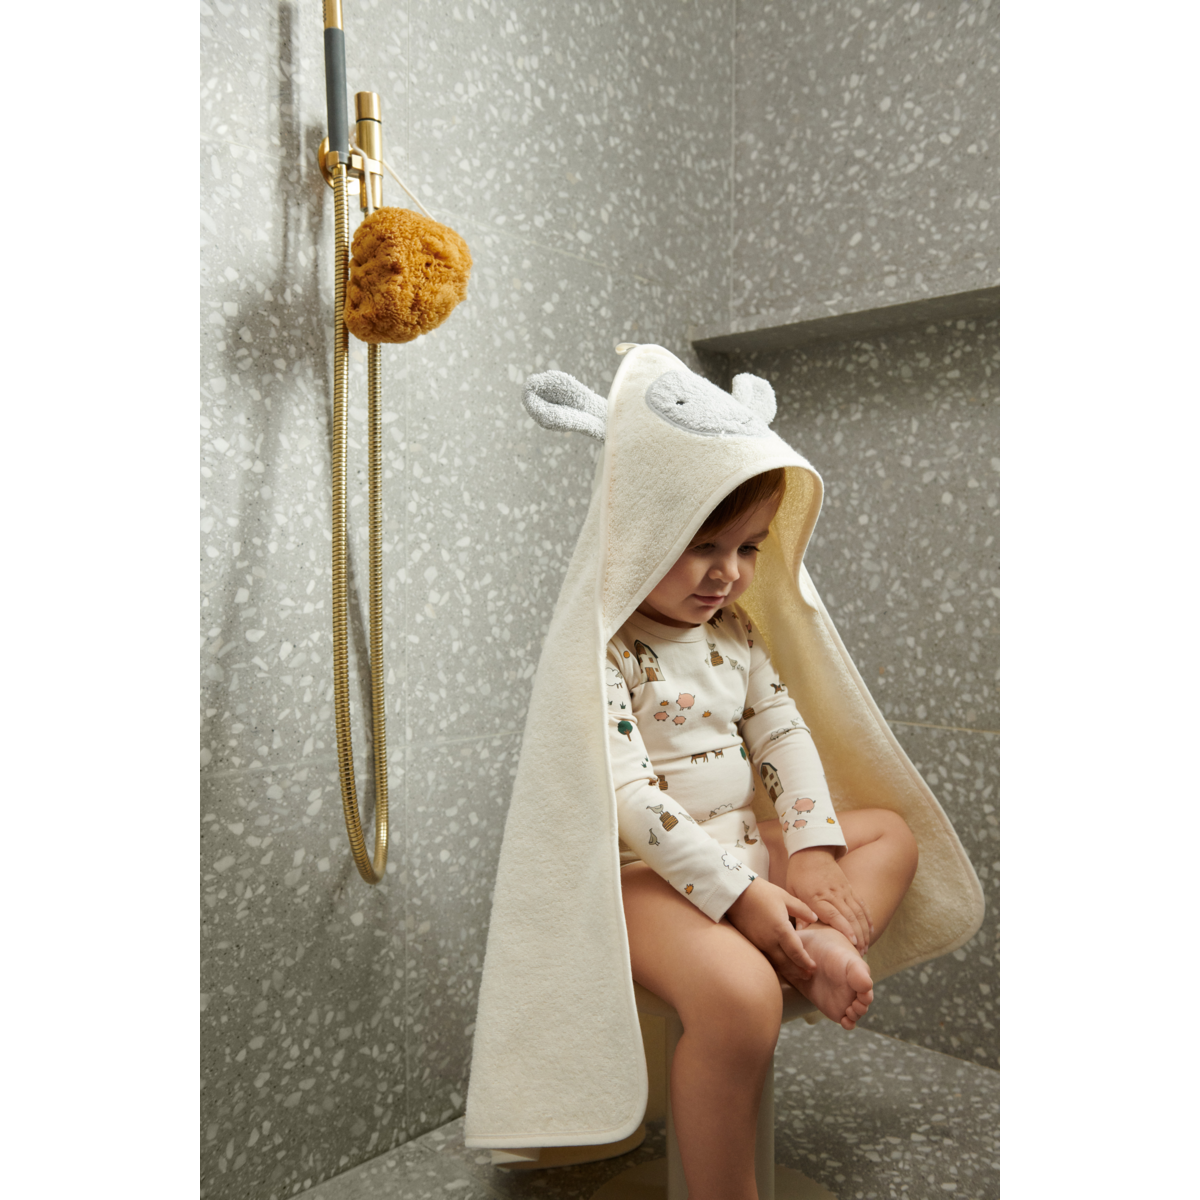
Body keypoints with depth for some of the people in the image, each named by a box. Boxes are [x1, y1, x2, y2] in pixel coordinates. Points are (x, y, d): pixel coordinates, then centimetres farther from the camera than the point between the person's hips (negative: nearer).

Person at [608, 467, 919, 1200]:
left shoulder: (734, 629, 7)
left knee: (890, 833, 15)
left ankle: (823, 950, -14)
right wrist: (738, 893, -25)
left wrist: (813, 848, -7)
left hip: (742, 850, 9)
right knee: (736, 993, -35)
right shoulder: (605, 646, -18)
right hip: (645, 871, -8)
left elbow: (784, 734, 7)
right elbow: (625, 792, -25)